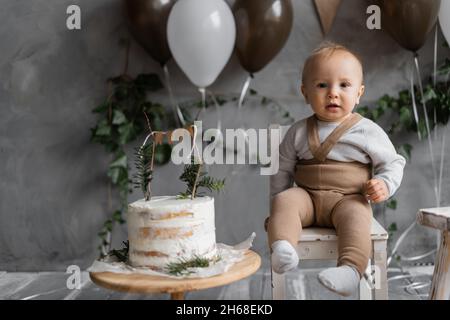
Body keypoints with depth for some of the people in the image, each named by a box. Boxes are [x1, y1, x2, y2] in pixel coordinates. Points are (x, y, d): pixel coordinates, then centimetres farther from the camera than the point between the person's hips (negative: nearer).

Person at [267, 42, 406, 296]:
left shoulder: (368, 131, 2)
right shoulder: (298, 132, 8)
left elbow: (393, 163, 9)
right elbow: (283, 170, 14)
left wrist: (384, 185, -11)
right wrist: (275, 208, 8)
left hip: (349, 199, -2)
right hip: (307, 195, 2)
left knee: (356, 215, -33)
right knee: (285, 200, -27)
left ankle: (351, 269, -48)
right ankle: (282, 248, -46)